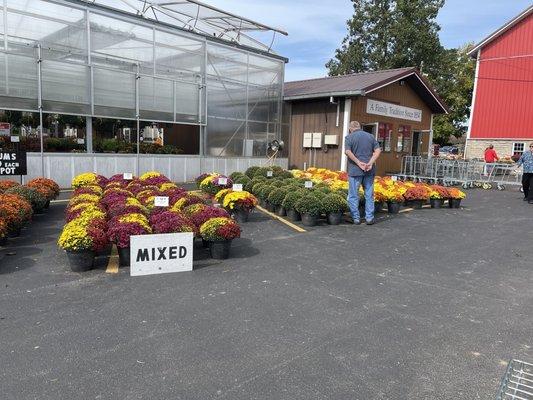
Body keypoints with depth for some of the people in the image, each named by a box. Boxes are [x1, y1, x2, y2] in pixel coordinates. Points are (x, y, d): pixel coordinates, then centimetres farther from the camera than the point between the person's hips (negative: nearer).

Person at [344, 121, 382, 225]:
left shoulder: (349, 137, -1)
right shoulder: (370, 136, 11)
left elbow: (347, 152, -16)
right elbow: (378, 150, 2)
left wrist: (359, 163, -15)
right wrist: (370, 163, -8)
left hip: (355, 170, -4)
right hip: (369, 170, 4)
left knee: (353, 195, 6)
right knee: (369, 195, 10)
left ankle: (356, 218, 9)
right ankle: (369, 218, 12)